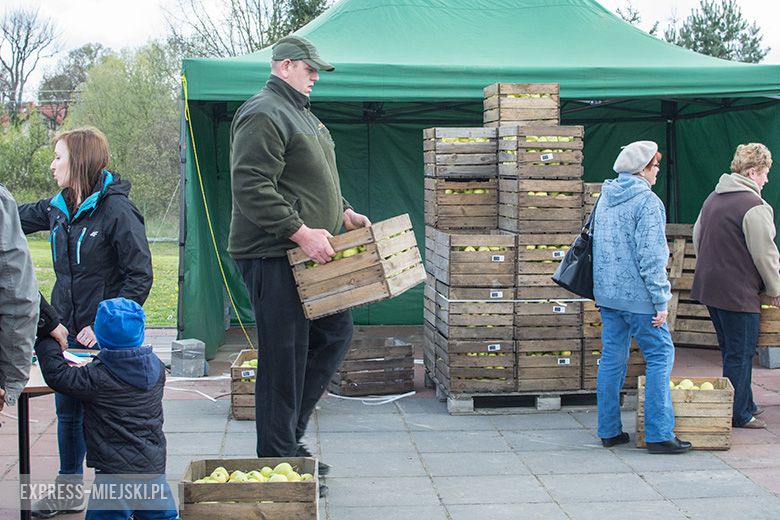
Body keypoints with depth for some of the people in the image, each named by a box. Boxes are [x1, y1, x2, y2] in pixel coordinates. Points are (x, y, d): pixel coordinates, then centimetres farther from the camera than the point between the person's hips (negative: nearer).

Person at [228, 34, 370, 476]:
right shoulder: (263, 115, -14)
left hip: (306, 256, 11)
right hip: (274, 256, -11)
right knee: (285, 357, -4)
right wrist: (301, 232, -25)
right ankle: (278, 458, 8)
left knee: (335, 333, 15)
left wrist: (343, 213, 16)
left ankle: (289, 436, 24)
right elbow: (252, 189, -23)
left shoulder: (304, 115, 20)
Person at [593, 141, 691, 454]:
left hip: (606, 293, 8)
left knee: (612, 358, 11)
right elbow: (651, 256, -17)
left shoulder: (606, 197, 13)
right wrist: (661, 300, -13)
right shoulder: (647, 201, -13)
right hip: (637, 295, -8)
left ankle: (609, 430, 15)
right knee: (661, 355, 0)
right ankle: (659, 434, -1)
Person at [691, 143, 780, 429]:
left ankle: (745, 404, 29)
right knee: (740, 354, 1)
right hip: (738, 293, -9)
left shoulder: (713, 198, 11)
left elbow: (697, 237, 19)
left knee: (732, 350, 18)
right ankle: (738, 414, 7)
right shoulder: (755, 207, -17)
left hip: (709, 285, 9)